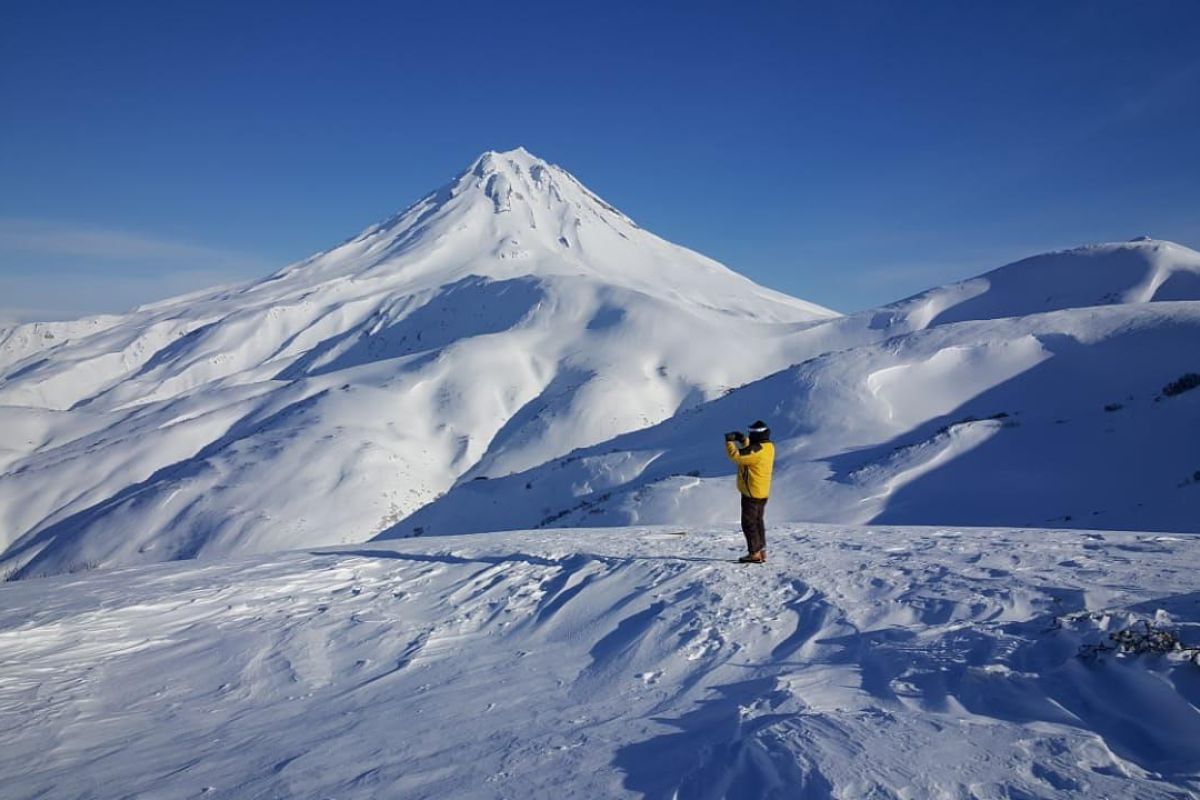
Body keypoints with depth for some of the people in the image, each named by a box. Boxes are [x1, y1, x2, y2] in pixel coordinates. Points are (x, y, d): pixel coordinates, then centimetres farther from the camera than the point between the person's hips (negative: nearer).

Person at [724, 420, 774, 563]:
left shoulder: (757, 450, -23)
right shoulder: (769, 446, 7)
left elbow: (736, 456, -26)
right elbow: (749, 452, 24)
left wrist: (729, 442, -13)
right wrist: (743, 440, 11)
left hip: (752, 492, -10)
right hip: (762, 492, 10)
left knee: (749, 523, -3)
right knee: (757, 521, 17)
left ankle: (754, 553, -2)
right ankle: (761, 551, 21)